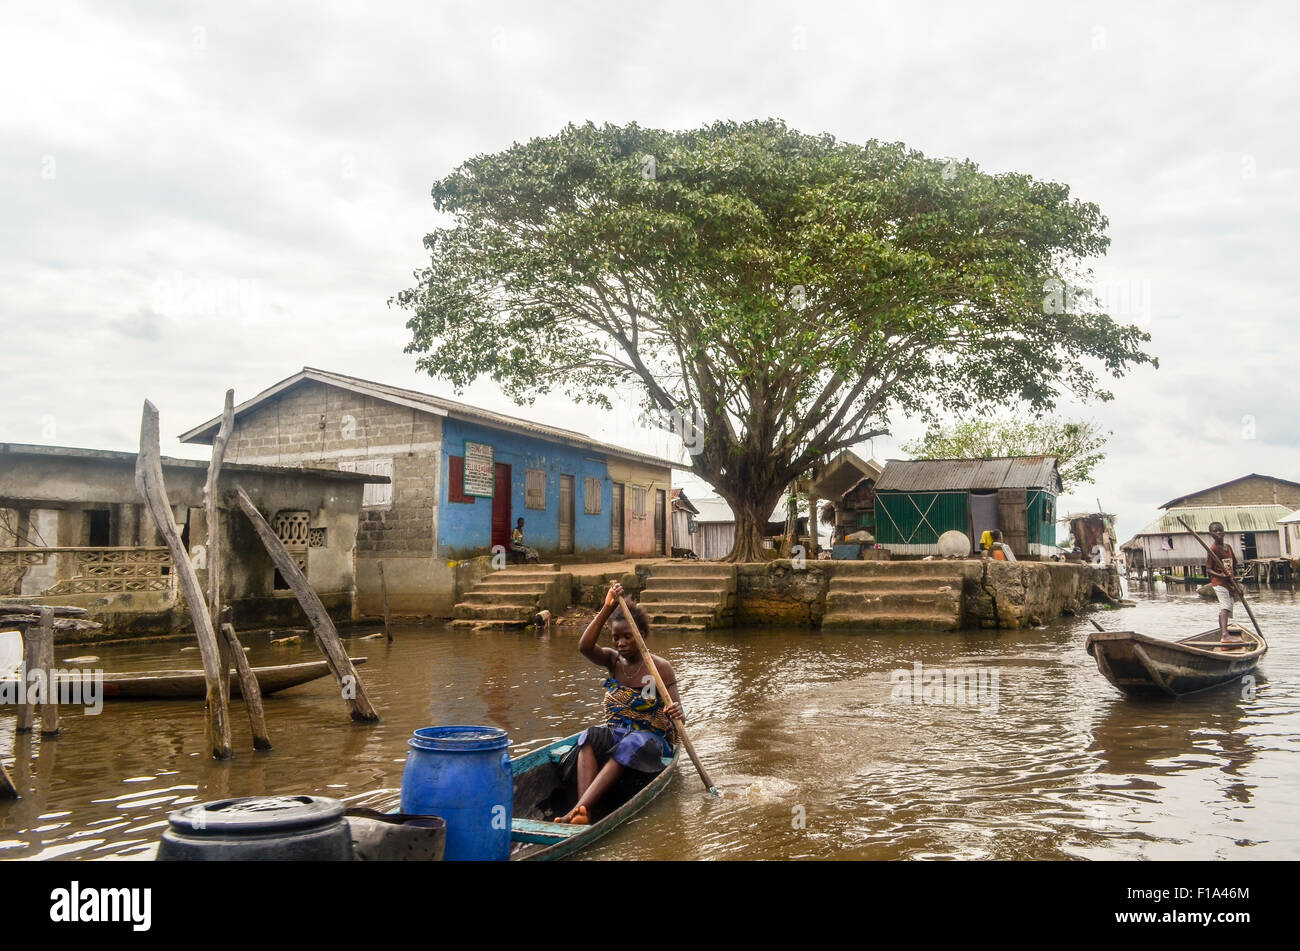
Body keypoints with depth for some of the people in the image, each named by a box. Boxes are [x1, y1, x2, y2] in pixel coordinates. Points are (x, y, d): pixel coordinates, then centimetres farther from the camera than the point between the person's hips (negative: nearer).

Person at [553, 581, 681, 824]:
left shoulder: (661, 668, -5)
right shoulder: (612, 660, 3)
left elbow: (679, 716, -11)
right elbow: (585, 646, -19)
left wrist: (678, 714, -36)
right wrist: (607, 608, -28)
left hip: (651, 740, -3)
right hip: (614, 735, 3)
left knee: (630, 744, -37)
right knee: (589, 736, -30)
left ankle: (577, 809, -50)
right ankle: (583, 813, -47)